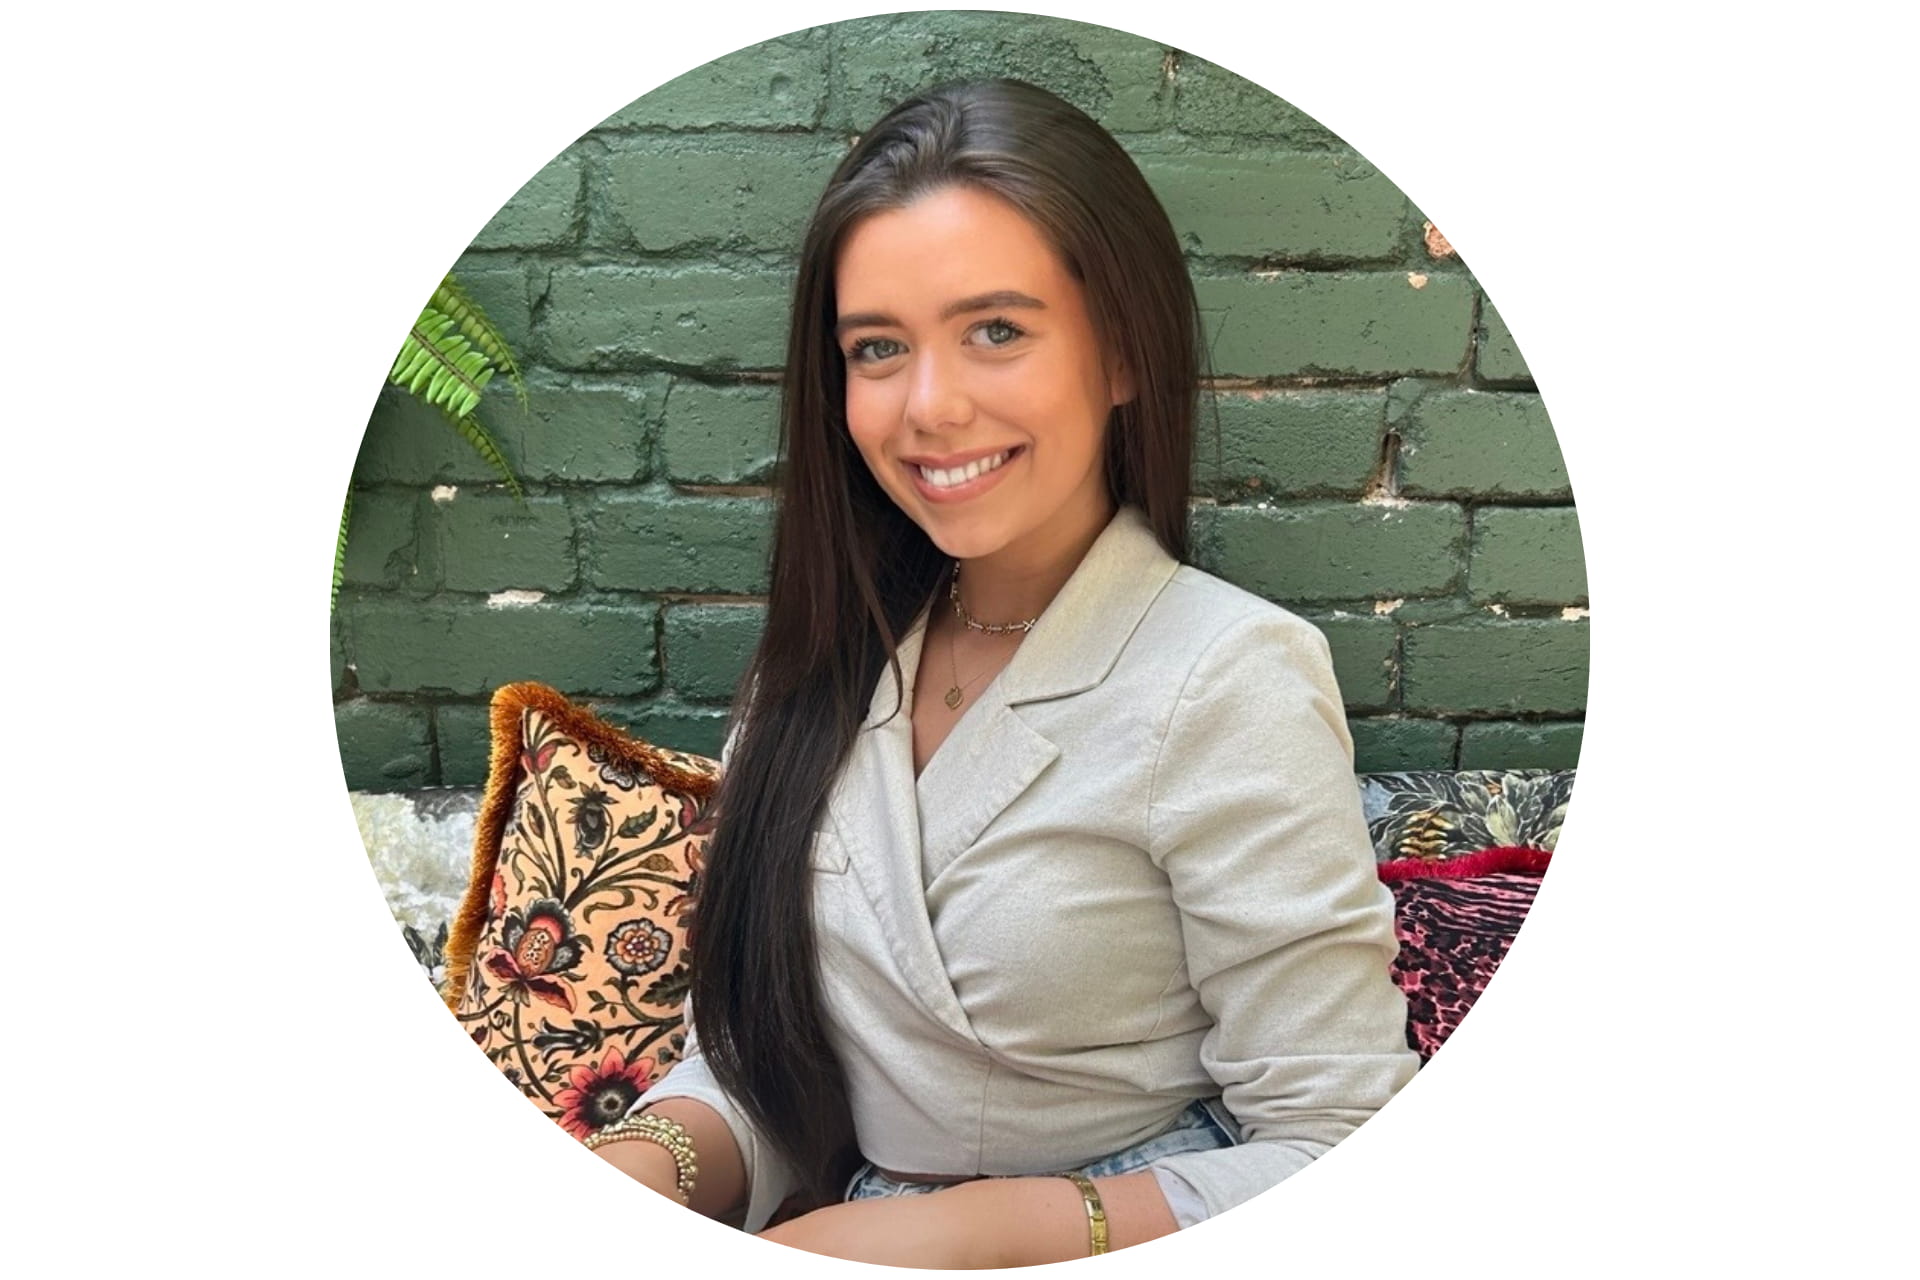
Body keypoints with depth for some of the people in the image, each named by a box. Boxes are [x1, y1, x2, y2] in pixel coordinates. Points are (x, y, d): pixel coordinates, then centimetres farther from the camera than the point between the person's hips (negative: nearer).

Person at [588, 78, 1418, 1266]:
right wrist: (650, 1161, -14)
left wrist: (964, 1229, -22)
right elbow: (750, 1040, 6)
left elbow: (1335, 1165, -15)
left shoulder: (1229, 684, -15)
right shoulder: (830, 658, 3)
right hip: (821, 1228, 4)